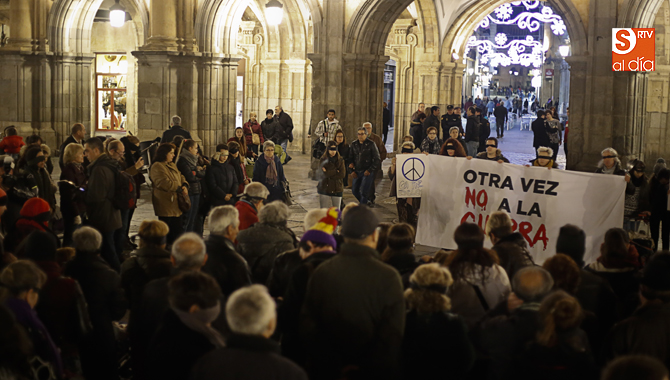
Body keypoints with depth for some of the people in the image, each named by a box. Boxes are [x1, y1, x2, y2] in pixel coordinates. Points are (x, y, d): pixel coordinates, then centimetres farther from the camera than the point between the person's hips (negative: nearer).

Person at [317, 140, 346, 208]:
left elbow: (342, 174, -5)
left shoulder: (340, 160, 7)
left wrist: (330, 173, -8)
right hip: (325, 189, -2)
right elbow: (325, 173, -13)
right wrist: (336, 171, -8)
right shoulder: (324, 160, 1)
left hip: (337, 189, 2)